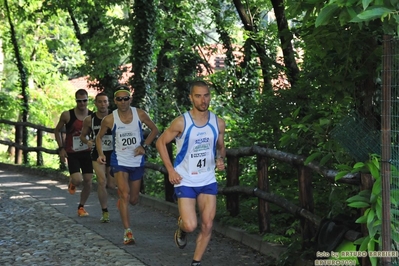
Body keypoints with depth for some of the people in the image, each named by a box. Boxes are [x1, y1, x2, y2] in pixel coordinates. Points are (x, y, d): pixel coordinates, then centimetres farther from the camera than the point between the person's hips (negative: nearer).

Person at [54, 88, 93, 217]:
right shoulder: (67, 115, -10)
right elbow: (57, 131, 4)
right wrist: (61, 148, -4)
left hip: (87, 153, 3)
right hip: (72, 153, -3)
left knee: (88, 181, 2)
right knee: (78, 180, -19)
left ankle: (81, 206, 21)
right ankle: (72, 182, 20)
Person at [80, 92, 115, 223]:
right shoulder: (89, 120, -4)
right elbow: (83, 135, 9)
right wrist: (87, 141, -12)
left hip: (113, 154, 1)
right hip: (97, 154, -1)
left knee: (111, 185, 6)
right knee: (101, 181, -17)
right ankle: (105, 212, -5)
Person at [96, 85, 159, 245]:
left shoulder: (140, 114, -8)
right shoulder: (109, 120, -10)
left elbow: (154, 130, 6)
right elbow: (99, 137, 6)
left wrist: (144, 146, -7)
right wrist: (100, 154, -9)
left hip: (137, 161, 2)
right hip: (119, 161, -2)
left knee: (133, 200, 12)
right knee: (125, 195, -18)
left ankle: (121, 194, 49)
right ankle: (127, 232, -12)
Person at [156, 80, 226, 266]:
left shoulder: (218, 123, -2)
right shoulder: (181, 123, -13)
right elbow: (161, 142, -2)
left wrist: (220, 159, -8)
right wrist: (170, 170, -8)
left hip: (208, 181, 4)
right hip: (185, 181, -4)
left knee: (207, 226, 1)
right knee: (190, 226, -12)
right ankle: (181, 228, 25)